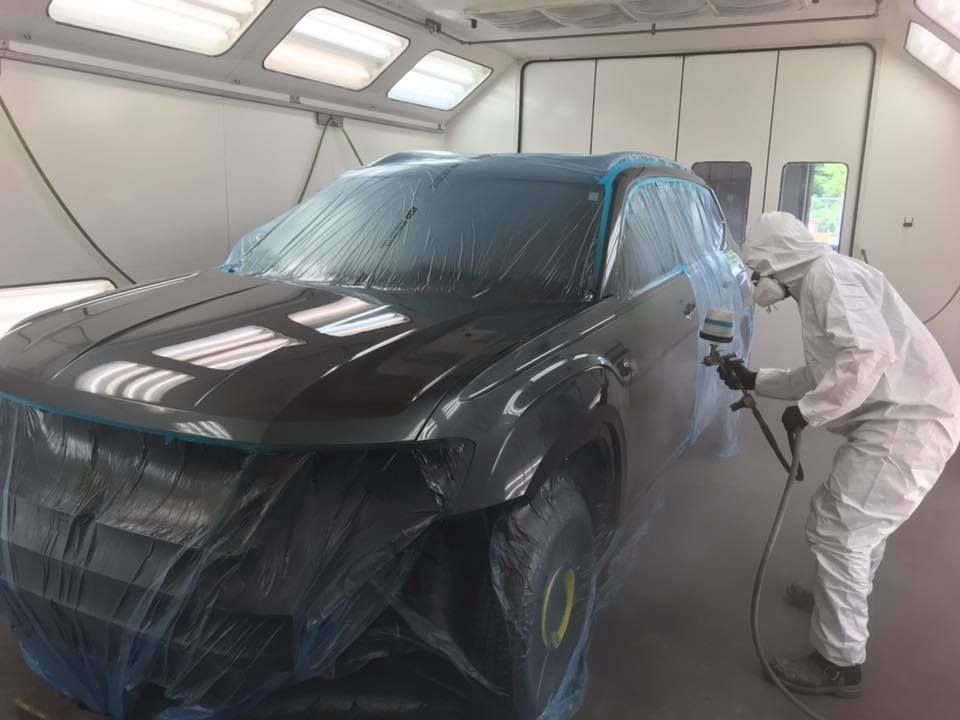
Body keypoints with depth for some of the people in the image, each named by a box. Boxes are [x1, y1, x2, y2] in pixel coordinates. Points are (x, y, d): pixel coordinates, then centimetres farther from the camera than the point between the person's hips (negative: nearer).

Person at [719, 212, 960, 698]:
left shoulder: (828, 275, -13)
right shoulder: (818, 285, 19)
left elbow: (868, 354, -29)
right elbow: (823, 375, 26)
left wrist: (806, 412, -20)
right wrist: (755, 381, 22)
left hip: (908, 424, -11)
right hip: (903, 420, 11)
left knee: (836, 530, -6)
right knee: (859, 524, 26)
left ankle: (839, 663, 7)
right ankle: (846, 599, 48)